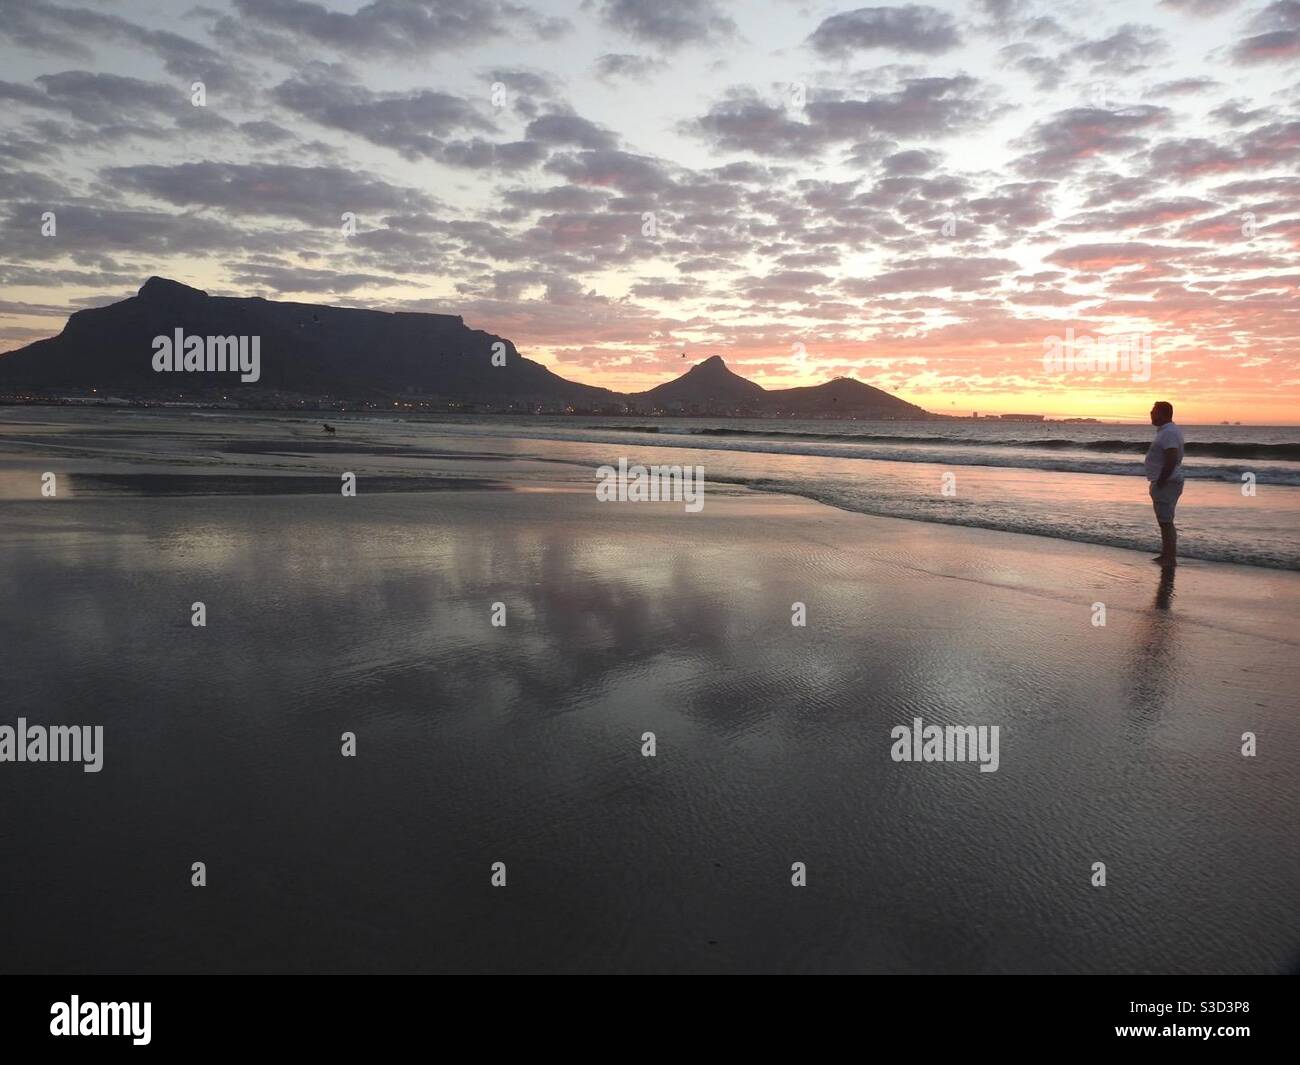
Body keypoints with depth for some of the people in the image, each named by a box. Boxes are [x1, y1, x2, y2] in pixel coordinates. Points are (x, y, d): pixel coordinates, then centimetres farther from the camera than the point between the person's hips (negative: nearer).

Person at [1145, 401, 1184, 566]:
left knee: (1166, 521, -7)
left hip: (1166, 483, -11)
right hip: (1167, 483, 11)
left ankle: (1170, 558, -4)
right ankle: (1167, 555, 24)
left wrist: (1159, 483, -22)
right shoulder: (1169, 430, 15)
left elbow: (1172, 460, -26)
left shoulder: (1168, 433, -19)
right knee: (1165, 521, 16)